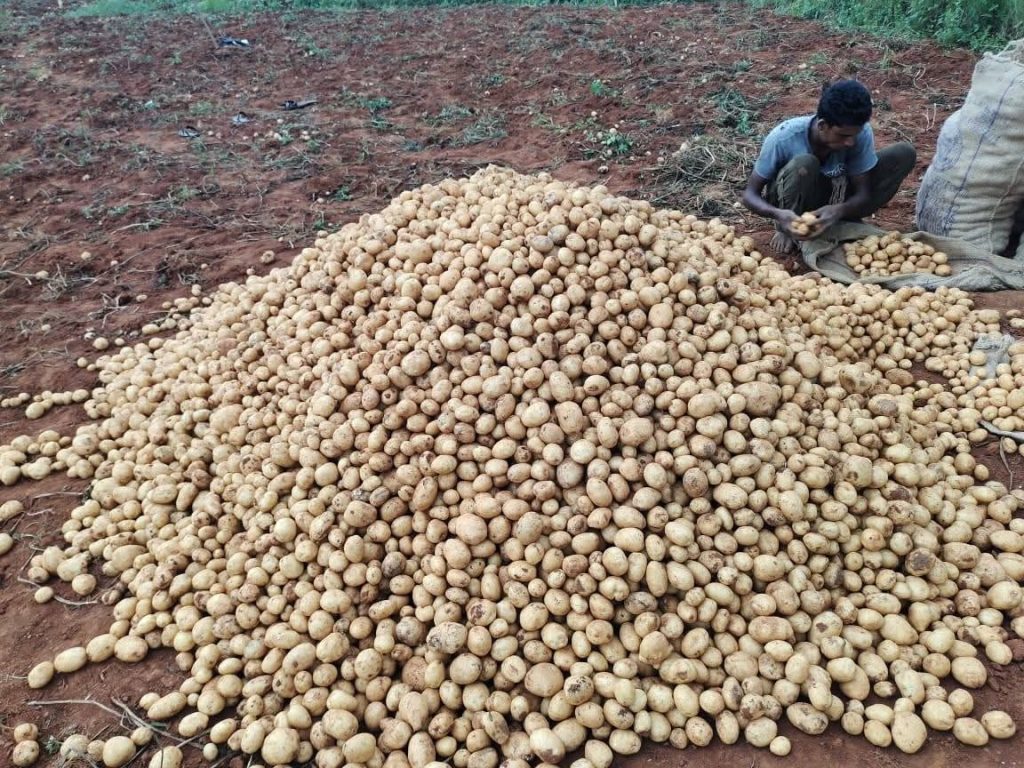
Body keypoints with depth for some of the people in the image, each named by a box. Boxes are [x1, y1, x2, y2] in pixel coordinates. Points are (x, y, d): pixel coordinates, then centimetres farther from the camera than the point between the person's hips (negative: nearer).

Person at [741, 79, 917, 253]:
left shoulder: (861, 133, -24)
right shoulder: (784, 137, -31)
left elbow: (863, 193, -18)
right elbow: (750, 194, -24)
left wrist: (839, 210, -42)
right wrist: (778, 214, -45)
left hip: (833, 202, 3)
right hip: (790, 202, -3)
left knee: (904, 154, -15)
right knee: (804, 165, -38)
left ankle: (843, 224, -4)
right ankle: (786, 231, -10)